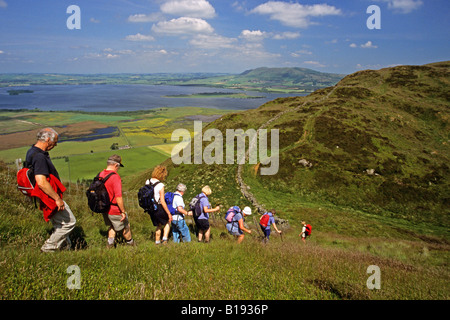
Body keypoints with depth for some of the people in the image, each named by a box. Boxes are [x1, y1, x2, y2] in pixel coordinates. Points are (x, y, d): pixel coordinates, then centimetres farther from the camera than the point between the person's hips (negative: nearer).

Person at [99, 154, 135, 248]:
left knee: (112, 226, 29)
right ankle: (131, 244, 36)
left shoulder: (100, 175, 0)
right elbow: (118, 197, -28)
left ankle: (110, 245, 30)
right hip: (115, 210, -7)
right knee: (125, 227, 16)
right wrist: (123, 211, -19)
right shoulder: (115, 177, -24)